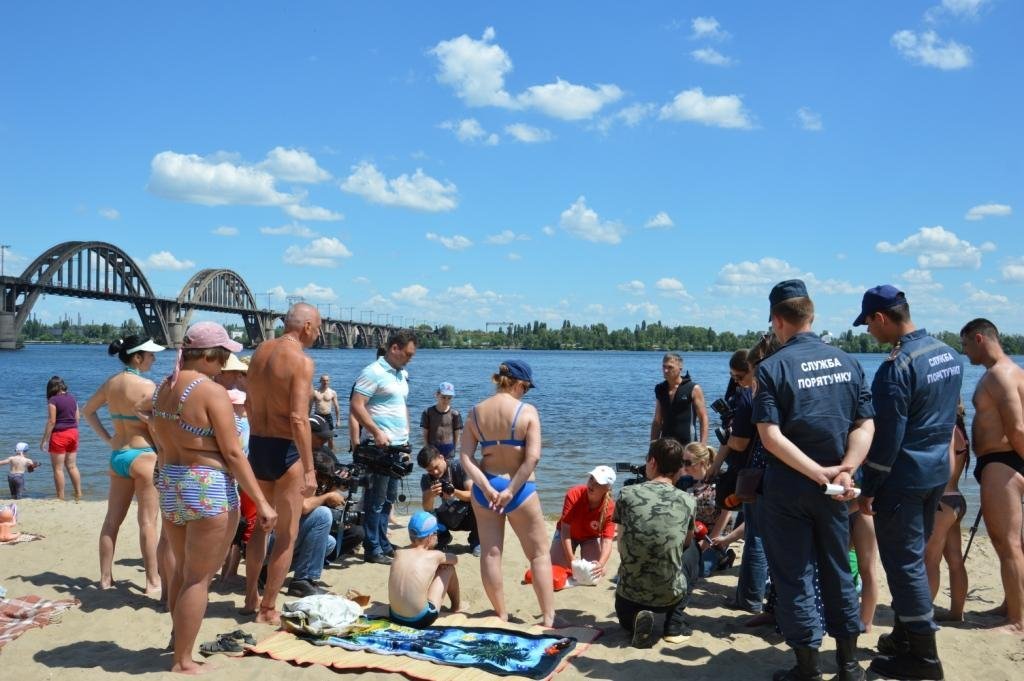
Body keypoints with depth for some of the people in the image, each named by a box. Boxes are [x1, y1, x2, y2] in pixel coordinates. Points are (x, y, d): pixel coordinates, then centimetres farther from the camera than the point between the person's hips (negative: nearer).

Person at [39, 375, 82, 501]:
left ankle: (61, 498, 3)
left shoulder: (53, 400, -10)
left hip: (59, 434, -6)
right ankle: (79, 495, 13)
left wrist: (44, 439, -9)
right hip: (73, 433, 6)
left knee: (58, 468, 1)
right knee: (72, 466, 13)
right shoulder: (72, 398, 8)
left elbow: (51, 421, -14)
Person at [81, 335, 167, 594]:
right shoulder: (146, 385, -16)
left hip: (117, 455, 7)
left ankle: (105, 577, 21)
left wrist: (106, 438, 17)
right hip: (143, 455, -7)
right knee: (148, 521, -1)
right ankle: (153, 581, 5)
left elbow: (87, 411, 19)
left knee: (112, 519, 13)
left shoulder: (111, 383, 6)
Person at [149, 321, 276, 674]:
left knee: (182, 570, 23)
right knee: (198, 578, 2)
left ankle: (178, 641, 37)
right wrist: (262, 502, -15)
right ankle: (183, 662, 10)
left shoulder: (162, 389, 9)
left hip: (169, 486, 8)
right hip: (208, 490, -8)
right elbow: (233, 453, -17)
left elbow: (161, 446, 17)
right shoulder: (212, 392, -15)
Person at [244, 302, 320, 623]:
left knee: (260, 525, 23)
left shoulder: (260, 351, 8)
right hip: (285, 449, -8)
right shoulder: (301, 361, -16)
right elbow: (298, 419, -23)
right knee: (287, 535, 5)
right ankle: (267, 608, 11)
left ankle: (251, 599, 33)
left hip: (257, 444, 8)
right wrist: (309, 469, -21)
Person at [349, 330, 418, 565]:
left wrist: (406, 434, 17)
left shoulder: (402, 375, 14)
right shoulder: (373, 372, -12)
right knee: (376, 500, -2)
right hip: (380, 446, -9)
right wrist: (376, 432, -23)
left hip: (398, 445, 9)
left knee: (389, 499, 15)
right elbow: (356, 405, -18)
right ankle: (372, 550, 6)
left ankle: (383, 544, 26)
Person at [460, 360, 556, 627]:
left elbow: (466, 457, -6)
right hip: (519, 488, -3)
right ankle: (548, 618, 10)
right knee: (540, 553, 9)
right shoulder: (527, 411, -10)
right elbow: (533, 457, -18)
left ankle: (502, 615, 20)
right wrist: (511, 491, -13)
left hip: (485, 488, 4)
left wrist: (487, 488, -11)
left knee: (490, 553, 11)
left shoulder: (476, 412, 1)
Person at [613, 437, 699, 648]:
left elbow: (622, 548, 3)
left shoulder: (626, 494, -6)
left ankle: (635, 620, 1)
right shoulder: (688, 501, -4)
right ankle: (674, 624, 18)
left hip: (630, 594, 0)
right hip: (671, 594, 0)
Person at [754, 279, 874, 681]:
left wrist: (820, 473, -17)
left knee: (794, 576, 6)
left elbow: (770, 436, -19)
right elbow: (865, 425, -3)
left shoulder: (772, 367, -11)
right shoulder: (847, 362, 3)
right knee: (838, 571, 18)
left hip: (789, 486, -4)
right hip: (833, 489, 5)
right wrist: (844, 472, -12)